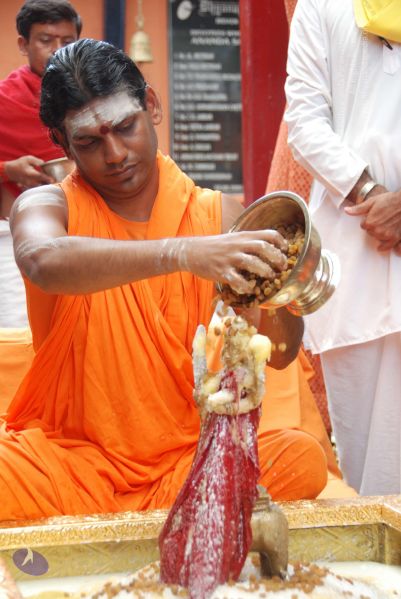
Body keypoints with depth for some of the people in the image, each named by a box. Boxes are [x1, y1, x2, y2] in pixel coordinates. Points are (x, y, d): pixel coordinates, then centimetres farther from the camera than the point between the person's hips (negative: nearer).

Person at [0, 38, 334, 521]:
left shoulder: (219, 216, 4)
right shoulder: (47, 205, -1)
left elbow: (280, 354, 0)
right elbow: (43, 263, -29)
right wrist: (181, 253, -40)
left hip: (190, 454, 4)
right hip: (71, 456, -3)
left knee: (302, 457, -25)